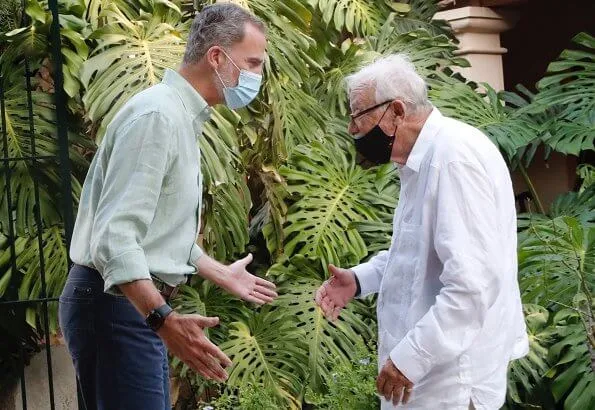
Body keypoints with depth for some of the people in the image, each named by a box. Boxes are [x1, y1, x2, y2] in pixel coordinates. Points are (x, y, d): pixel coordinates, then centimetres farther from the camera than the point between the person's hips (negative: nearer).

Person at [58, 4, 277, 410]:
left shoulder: (182, 117, 16)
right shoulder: (158, 115, -17)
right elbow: (114, 236, -27)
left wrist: (223, 274, 33)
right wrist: (164, 319, -38)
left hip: (141, 304, 10)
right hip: (117, 304, -10)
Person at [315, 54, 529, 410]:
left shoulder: (456, 156, -22)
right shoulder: (423, 158, 11)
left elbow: (474, 283, -28)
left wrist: (411, 357, -24)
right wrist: (359, 279, 9)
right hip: (426, 364, 10)